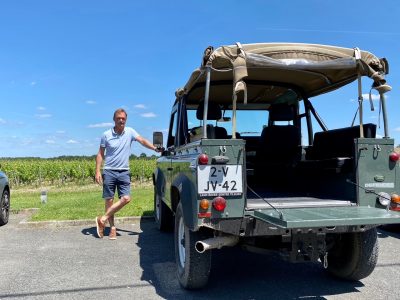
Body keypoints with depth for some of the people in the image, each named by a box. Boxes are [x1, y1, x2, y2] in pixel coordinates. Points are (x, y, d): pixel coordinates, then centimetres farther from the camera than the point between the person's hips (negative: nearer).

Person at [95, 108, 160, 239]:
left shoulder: (130, 132, 4)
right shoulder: (106, 134, 0)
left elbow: (142, 140, -3)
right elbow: (100, 154, 3)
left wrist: (154, 148, -21)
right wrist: (98, 171, -5)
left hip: (124, 172, 2)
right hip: (109, 171, -1)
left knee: (126, 198, -10)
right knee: (109, 200, 1)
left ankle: (103, 219, 3)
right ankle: (112, 228, 11)